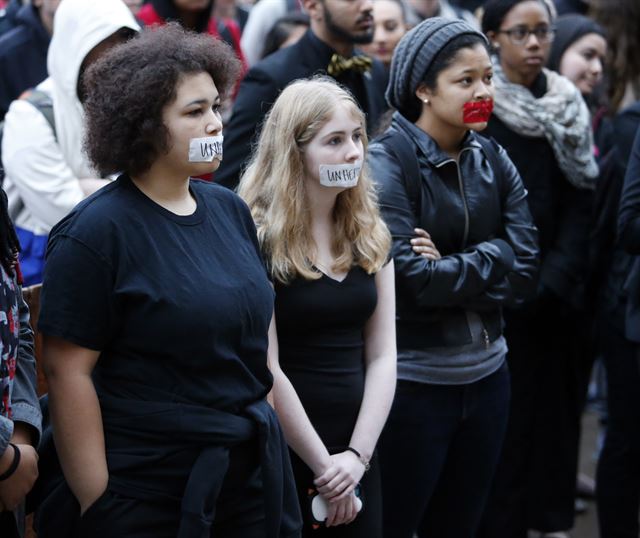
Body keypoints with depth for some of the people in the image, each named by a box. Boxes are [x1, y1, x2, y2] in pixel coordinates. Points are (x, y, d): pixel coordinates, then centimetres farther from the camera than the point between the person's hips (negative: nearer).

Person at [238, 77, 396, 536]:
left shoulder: (371, 235, 8)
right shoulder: (258, 237, -11)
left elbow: (382, 356, 5)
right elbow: (266, 368, -14)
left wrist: (357, 454, -6)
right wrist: (322, 464, -11)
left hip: (358, 452, 5)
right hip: (282, 456, -5)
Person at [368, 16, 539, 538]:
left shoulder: (494, 160, 6)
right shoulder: (387, 161, -11)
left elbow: (525, 269, -2)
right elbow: (410, 280, -20)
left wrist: (449, 267, -14)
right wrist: (486, 267, -8)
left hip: (486, 375, 6)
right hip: (412, 381, -6)